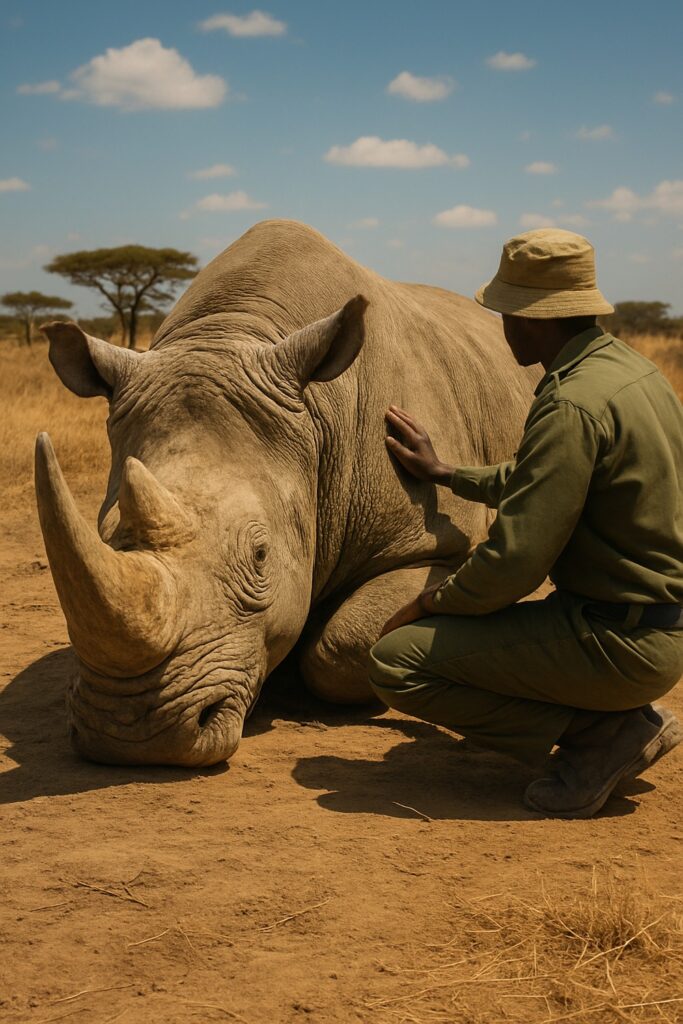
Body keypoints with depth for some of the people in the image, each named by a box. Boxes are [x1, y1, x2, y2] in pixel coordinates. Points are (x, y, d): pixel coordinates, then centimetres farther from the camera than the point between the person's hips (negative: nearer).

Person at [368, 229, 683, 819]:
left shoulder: (572, 406, -22)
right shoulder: (629, 367, 9)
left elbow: (514, 562, -23)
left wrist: (430, 604, -5)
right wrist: (445, 474, 29)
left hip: (618, 643, -10)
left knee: (397, 662, -10)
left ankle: (598, 732, -5)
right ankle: (630, 723, 13)